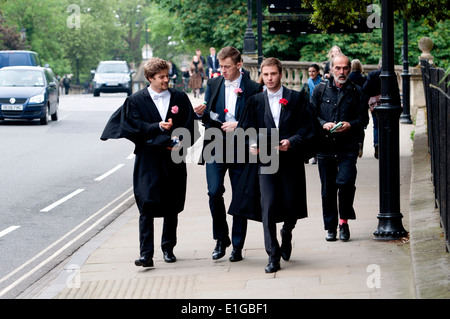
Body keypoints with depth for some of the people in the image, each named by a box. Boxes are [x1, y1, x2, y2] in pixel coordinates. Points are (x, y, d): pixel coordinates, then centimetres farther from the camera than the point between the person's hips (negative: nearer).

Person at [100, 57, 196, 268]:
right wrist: (159, 127, -22)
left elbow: (189, 126, 5)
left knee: (172, 207, 9)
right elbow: (137, 128, -7)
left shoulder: (180, 98, 8)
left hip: (174, 159, 3)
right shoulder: (136, 101, 2)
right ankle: (146, 254, -15)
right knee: (147, 207, -11)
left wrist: (178, 142, -13)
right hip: (148, 161, -2)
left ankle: (168, 248, 25)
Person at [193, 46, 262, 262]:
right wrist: (201, 113, -11)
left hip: (240, 150, -2)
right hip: (215, 147, 2)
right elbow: (208, 117, 11)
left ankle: (237, 246, 13)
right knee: (214, 192, -11)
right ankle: (221, 239, 7)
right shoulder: (212, 85, 9)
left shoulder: (253, 88, -1)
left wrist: (238, 126, -16)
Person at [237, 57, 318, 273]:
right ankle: (273, 255, -4)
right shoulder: (255, 101, 9)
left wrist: (291, 142, -15)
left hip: (291, 160, 0)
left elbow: (307, 128, 0)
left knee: (291, 206, 3)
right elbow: (247, 128, 7)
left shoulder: (297, 99, 5)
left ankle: (286, 233, 39)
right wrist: (253, 144, -12)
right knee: (268, 206, -10)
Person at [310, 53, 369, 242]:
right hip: (325, 146, 1)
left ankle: (344, 221, 2)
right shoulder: (320, 90, 8)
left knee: (346, 182, -17)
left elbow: (363, 119, 6)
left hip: (348, 147, -1)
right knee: (328, 189, 5)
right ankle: (330, 227, 17)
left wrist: (350, 125, -13)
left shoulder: (356, 92, 7)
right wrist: (324, 124, -11)